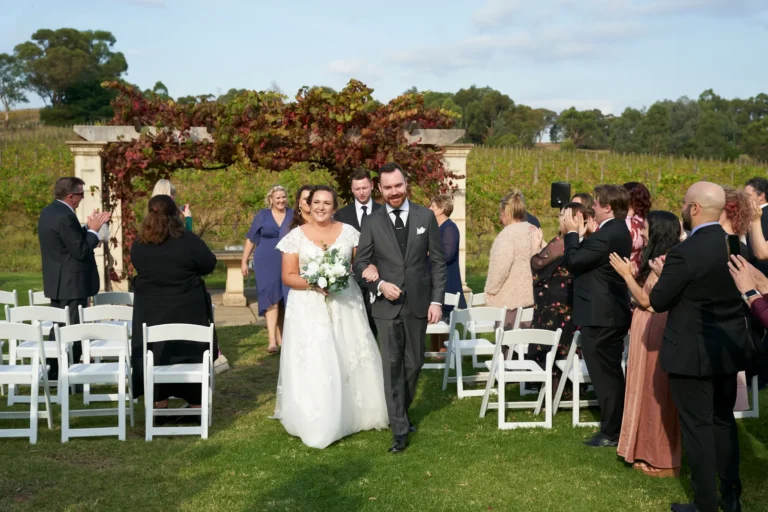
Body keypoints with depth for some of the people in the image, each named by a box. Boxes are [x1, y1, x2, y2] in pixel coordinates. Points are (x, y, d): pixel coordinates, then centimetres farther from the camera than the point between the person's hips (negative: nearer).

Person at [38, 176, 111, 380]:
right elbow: (81, 251, -21)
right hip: (72, 284, -10)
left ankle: (54, 374, 26)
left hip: (57, 283, 11)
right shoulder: (65, 217, -22)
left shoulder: (48, 211, 10)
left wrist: (90, 226, 11)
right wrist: (93, 230, -9)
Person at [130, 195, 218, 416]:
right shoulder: (188, 240, -15)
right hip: (187, 311, -3)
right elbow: (209, 265, -5)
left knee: (155, 357, 12)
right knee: (192, 356, 8)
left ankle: (159, 409, 17)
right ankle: (196, 408, 13)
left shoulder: (138, 244, -3)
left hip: (151, 312, 3)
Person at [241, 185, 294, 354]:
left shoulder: (293, 215, 5)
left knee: (284, 301, 7)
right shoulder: (262, 215, 3)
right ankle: (272, 340, -14)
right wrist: (244, 261, 3)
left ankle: (280, 336, 21)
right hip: (266, 263, -1)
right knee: (271, 299, -10)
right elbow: (251, 239, 6)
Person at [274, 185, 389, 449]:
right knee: (312, 365, -5)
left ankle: (349, 415, 19)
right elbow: (288, 276, 0)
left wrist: (345, 277, -12)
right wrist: (312, 283, -17)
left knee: (349, 362, 4)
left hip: (345, 306, 2)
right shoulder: (296, 236, 1)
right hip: (309, 309, -1)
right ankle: (316, 423, 4)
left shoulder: (348, 232, 5)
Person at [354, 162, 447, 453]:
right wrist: (380, 285, -15)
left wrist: (437, 300, -3)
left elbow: (438, 261, 3)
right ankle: (399, 429, 4)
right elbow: (361, 264, 3)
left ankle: (401, 412, 34)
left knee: (414, 364, 11)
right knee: (392, 366, -2)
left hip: (419, 304, 1)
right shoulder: (372, 223, 0)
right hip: (387, 306, -1)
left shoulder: (425, 217, 1)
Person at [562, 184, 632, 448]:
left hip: (599, 316, -11)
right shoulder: (618, 231, 11)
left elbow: (572, 261, -19)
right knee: (612, 373, 19)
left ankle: (611, 432, 6)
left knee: (604, 374, -2)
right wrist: (580, 235, 6)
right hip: (613, 313, 11)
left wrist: (573, 233, -7)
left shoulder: (606, 235, -22)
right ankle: (617, 426, 29)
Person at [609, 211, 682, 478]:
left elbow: (646, 300, -18)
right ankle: (650, 453, 26)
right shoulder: (657, 259, 12)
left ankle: (663, 460, 10)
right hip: (647, 332, 10)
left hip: (656, 334, -10)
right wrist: (633, 272, 9)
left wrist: (626, 273, -12)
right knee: (650, 393, 15)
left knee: (657, 394, -1)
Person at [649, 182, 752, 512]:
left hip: (693, 352, -7)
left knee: (698, 425, 4)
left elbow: (658, 302, -15)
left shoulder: (685, 253, -24)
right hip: (729, 347, 7)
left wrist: (663, 274, 4)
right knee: (724, 419, 19)